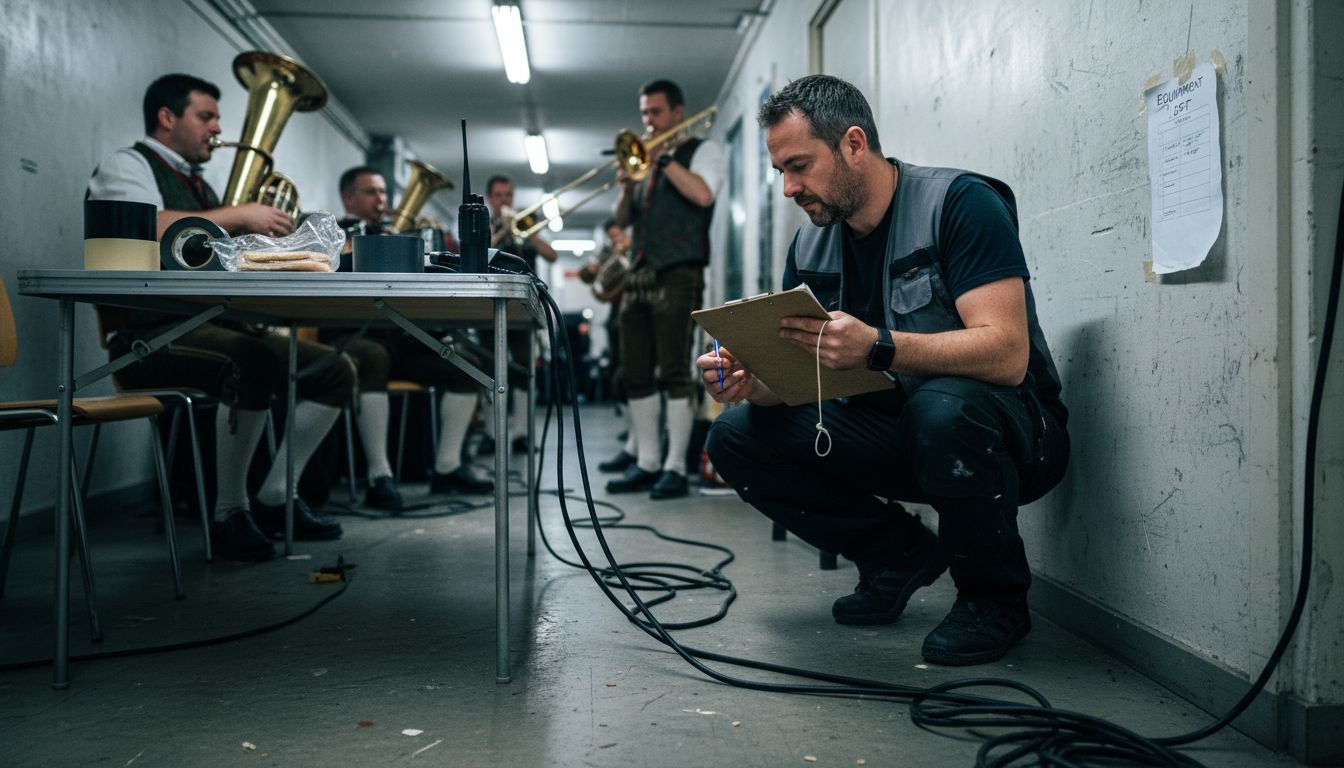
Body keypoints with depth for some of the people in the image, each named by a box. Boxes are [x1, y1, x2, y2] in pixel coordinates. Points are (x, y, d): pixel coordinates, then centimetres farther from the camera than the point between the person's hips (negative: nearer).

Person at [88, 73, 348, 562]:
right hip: (152, 334, -9)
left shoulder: (198, 185, 26)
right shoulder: (127, 166, 0)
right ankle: (230, 513, -23)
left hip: (215, 327, 9)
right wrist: (240, 215, -18)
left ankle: (274, 498, 1)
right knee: (254, 363, -37)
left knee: (334, 371, -2)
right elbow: (154, 229, -23)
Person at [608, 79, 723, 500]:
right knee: (637, 374, 4)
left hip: (677, 274, -7)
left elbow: (702, 194, -13)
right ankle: (646, 464, 9)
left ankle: (675, 468, -7)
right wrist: (627, 186, 0)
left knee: (674, 372, -9)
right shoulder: (647, 159, 24)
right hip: (639, 275, 7)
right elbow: (623, 219, 18)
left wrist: (664, 159, -7)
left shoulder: (703, 149, 7)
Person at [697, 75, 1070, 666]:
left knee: (941, 407, -40)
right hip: (899, 430, 6)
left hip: (1012, 434, -6)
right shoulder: (810, 247, 4)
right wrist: (749, 382, -23)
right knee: (737, 438, -9)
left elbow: (1007, 355, -28)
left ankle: (995, 595, -11)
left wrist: (878, 347, -42)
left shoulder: (960, 202, -16)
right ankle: (902, 554, 6)